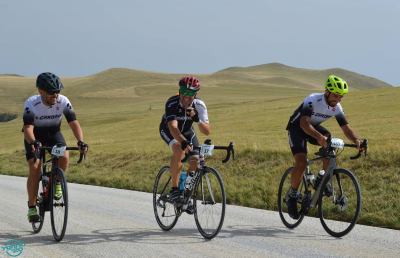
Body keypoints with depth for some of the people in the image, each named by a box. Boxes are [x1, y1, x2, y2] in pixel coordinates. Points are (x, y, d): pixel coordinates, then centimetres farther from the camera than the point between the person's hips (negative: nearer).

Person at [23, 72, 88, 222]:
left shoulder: (63, 102, -25)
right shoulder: (31, 104, -31)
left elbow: (74, 123, -29)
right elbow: (28, 128, -39)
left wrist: (81, 141, -46)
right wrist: (33, 142, -60)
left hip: (53, 133, 2)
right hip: (35, 137, -2)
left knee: (64, 157, -25)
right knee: (34, 168, -16)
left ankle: (57, 182, 5)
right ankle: (32, 207, -5)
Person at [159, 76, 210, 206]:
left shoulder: (199, 105, -27)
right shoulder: (172, 103, -36)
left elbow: (207, 131, -32)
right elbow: (173, 127, -49)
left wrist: (197, 119, -51)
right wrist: (184, 142, -66)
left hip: (186, 131, 4)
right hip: (168, 130, -4)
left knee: (195, 161, -13)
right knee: (179, 150, -33)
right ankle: (174, 190, -23)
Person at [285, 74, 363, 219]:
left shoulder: (337, 108, -14)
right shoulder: (313, 100, -32)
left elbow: (346, 127, -14)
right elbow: (304, 123, -43)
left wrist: (356, 140, -36)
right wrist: (319, 137, -60)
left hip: (314, 127, 6)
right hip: (297, 127, -6)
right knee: (301, 162, -23)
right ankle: (292, 195, -4)